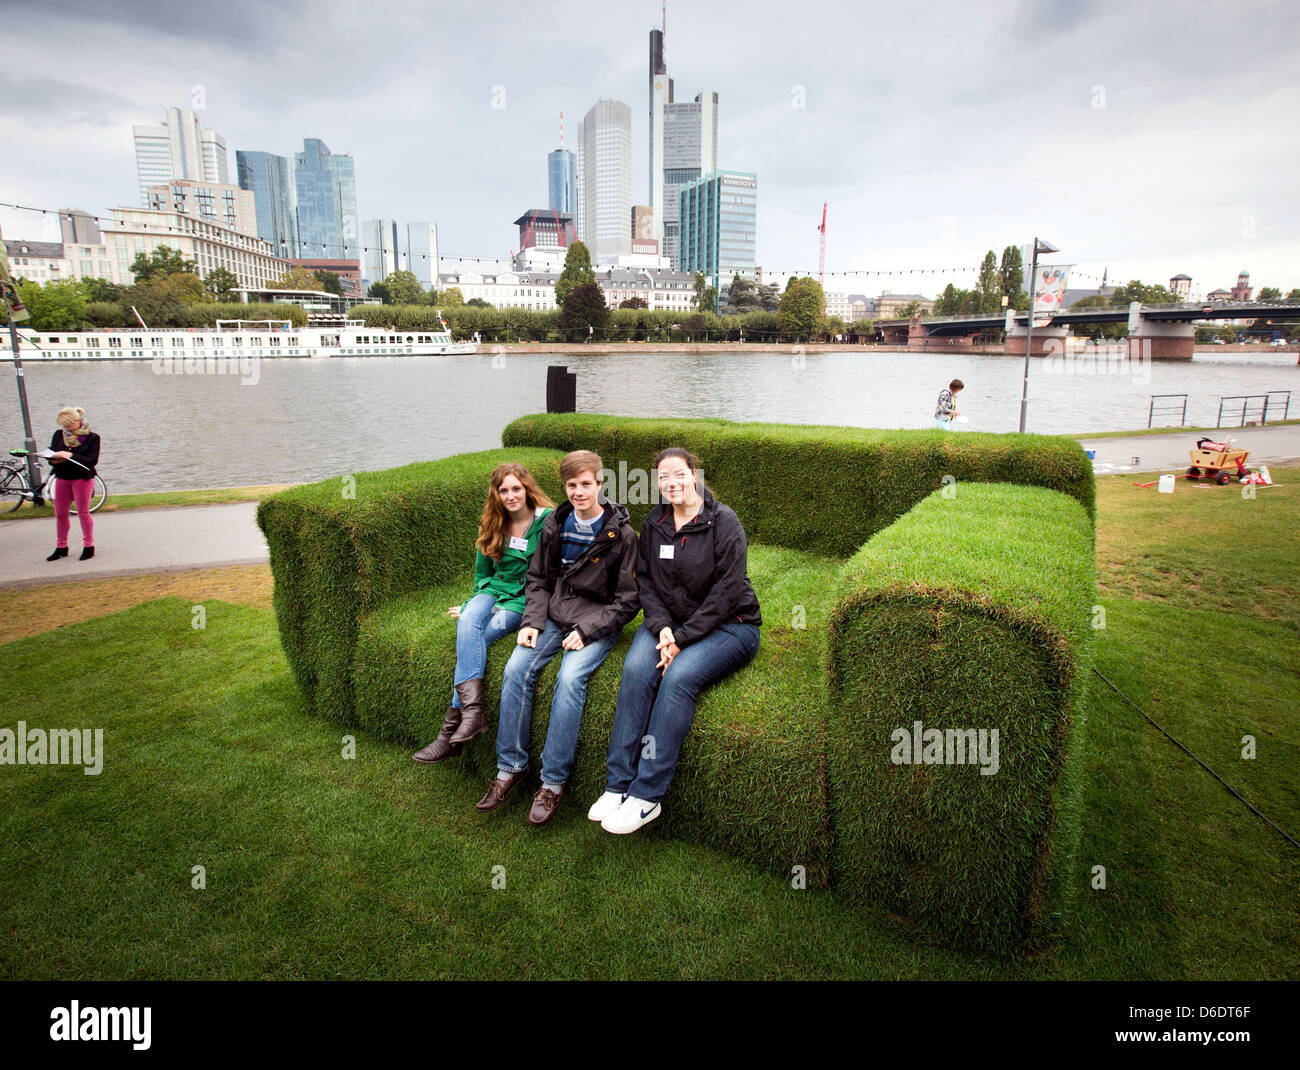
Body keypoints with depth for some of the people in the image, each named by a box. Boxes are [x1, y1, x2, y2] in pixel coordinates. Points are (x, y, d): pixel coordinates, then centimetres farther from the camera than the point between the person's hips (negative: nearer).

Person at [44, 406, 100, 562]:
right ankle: (61, 548, 19)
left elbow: (93, 460, -15)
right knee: (60, 514, 8)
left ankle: (88, 546, 11)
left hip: (82, 478, -5)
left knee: (83, 513, 0)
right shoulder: (59, 435, 8)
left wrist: (71, 456, -26)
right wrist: (54, 459, -13)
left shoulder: (92, 437, -6)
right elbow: (51, 454, 10)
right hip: (62, 478, 5)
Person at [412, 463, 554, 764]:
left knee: (472, 640, -26)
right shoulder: (492, 525, 10)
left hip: (526, 600, -4)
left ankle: (450, 732, -22)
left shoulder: (548, 522, -8)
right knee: (468, 621, -30)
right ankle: (473, 709, -37)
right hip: (493, 592, 5)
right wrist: (474, 606, 9)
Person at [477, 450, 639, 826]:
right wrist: (532, 621, -2)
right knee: (516, 669, -19)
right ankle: (510, 766, -4)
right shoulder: (555, 525, 7)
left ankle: (553, 780, -17)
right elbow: (538, 580, 15)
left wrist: (587, 630, -15)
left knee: (570, 678, -29)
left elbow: (628, 600, -6)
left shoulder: (621, 535, -7)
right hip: (553, 618, 5)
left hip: (597, 624, -4)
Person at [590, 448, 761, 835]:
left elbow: (726, 592, -15)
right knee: (636, 669, -25)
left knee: (679, 676, -30)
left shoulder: (724, 522, -10)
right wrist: (662, 627, -13)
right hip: (669, 620, 5)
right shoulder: (653, 523, 7)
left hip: (728, 625, -4)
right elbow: (646, 581, 6)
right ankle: (617, 785, -20)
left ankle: (647, 795, -22)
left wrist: (682, 638, -19)